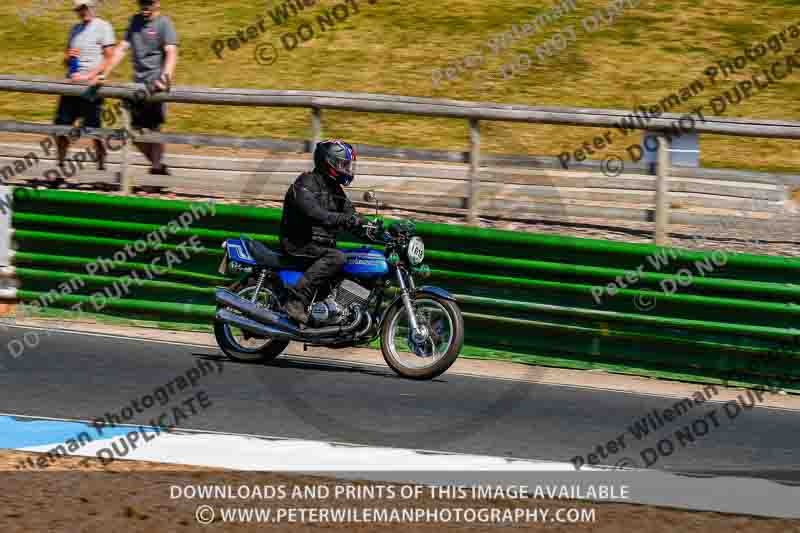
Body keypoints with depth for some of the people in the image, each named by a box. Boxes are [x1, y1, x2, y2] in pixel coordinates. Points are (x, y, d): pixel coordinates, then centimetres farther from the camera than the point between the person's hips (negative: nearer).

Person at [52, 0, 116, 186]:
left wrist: (89, 76, -16)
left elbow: (109, 59, -8)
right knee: (61, 126, 4)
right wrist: (68, 57, -1)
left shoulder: (103, 27, -2)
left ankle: (102, 168, 2)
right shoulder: (75, 29, 19)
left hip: (91, 85, -7)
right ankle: (60, 169, 14)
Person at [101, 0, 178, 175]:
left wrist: (166, 76, -32)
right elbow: (122, 49, 18)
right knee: (136, 131, 6)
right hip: (138, 82, 7)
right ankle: (158, 165, 21)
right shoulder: (135, 21, 17)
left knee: (154, 128, -10)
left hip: (155, 82, -7)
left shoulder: (164, 23, -3)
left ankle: (156, 168, -4)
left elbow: (171, 53, -15)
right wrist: (105, 75, 11)